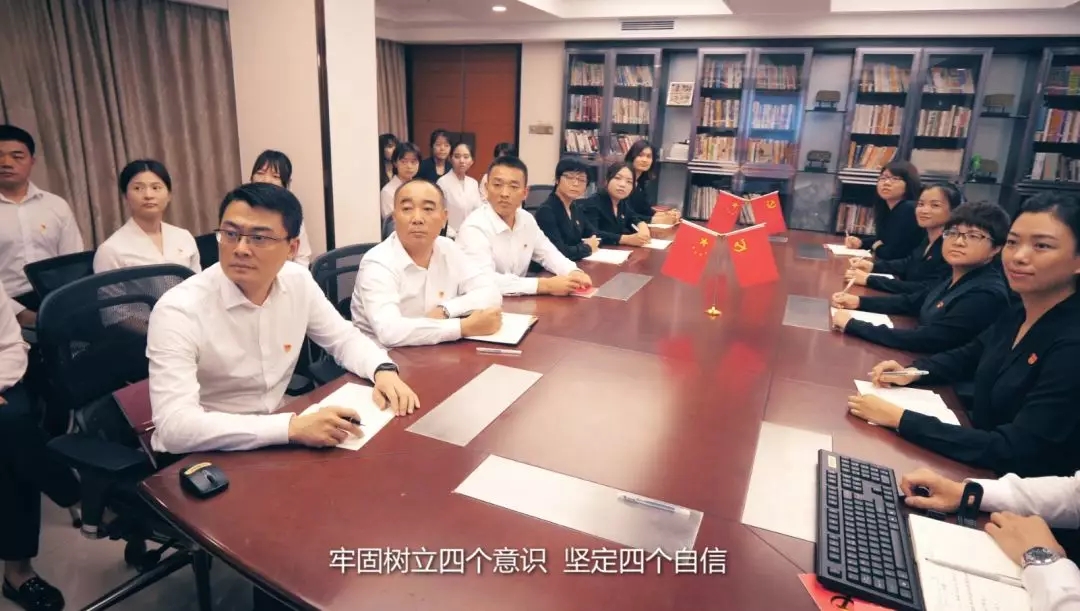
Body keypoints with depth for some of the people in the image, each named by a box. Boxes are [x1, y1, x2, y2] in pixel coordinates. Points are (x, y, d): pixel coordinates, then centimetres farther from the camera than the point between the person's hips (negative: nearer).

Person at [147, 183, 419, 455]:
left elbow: (344, 339, 6)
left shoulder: (299, 282, -7)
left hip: (273, 444, 6)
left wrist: (383, 369, -14)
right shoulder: (178, 310, -23)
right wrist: (292, 427, -39)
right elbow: (175, 427, -31)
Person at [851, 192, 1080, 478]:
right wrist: (912, 372, -2)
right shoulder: (1019, 315, -1)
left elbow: (1013, 453, -27)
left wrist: (900, 419, -28)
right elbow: (967, 357, 17)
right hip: (982, 466, 7)